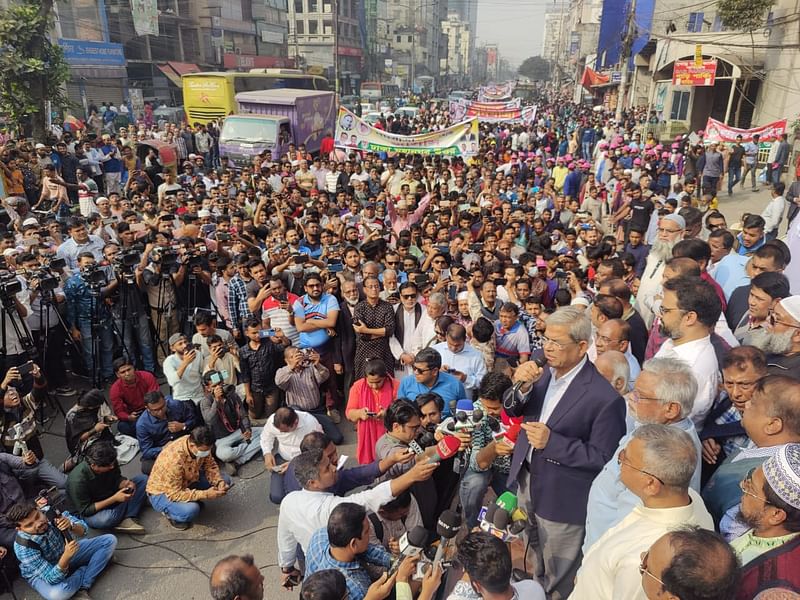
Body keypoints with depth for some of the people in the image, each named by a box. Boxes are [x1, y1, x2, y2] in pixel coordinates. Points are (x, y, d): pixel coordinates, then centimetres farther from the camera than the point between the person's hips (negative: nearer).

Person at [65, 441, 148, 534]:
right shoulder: (77, 481, -32)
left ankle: (127, 519, -23)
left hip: (112, 497, 7)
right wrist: (114, 498, -33)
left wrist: (125, 484, -24)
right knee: (107, 518, -41)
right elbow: (85, 510, -25)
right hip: (93, 512, -6)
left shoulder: (110, 463, -17)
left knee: (143, 479, -10)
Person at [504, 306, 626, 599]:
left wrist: (551, 442, -29)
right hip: (525, 480, 6)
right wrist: (522, 386, -23)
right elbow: (512, 410, -2)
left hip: (561, 496, -6)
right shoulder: (543, 369, -8)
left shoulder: (605, 397, -26)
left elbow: (602, 457, -19)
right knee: (530, 561, 30)